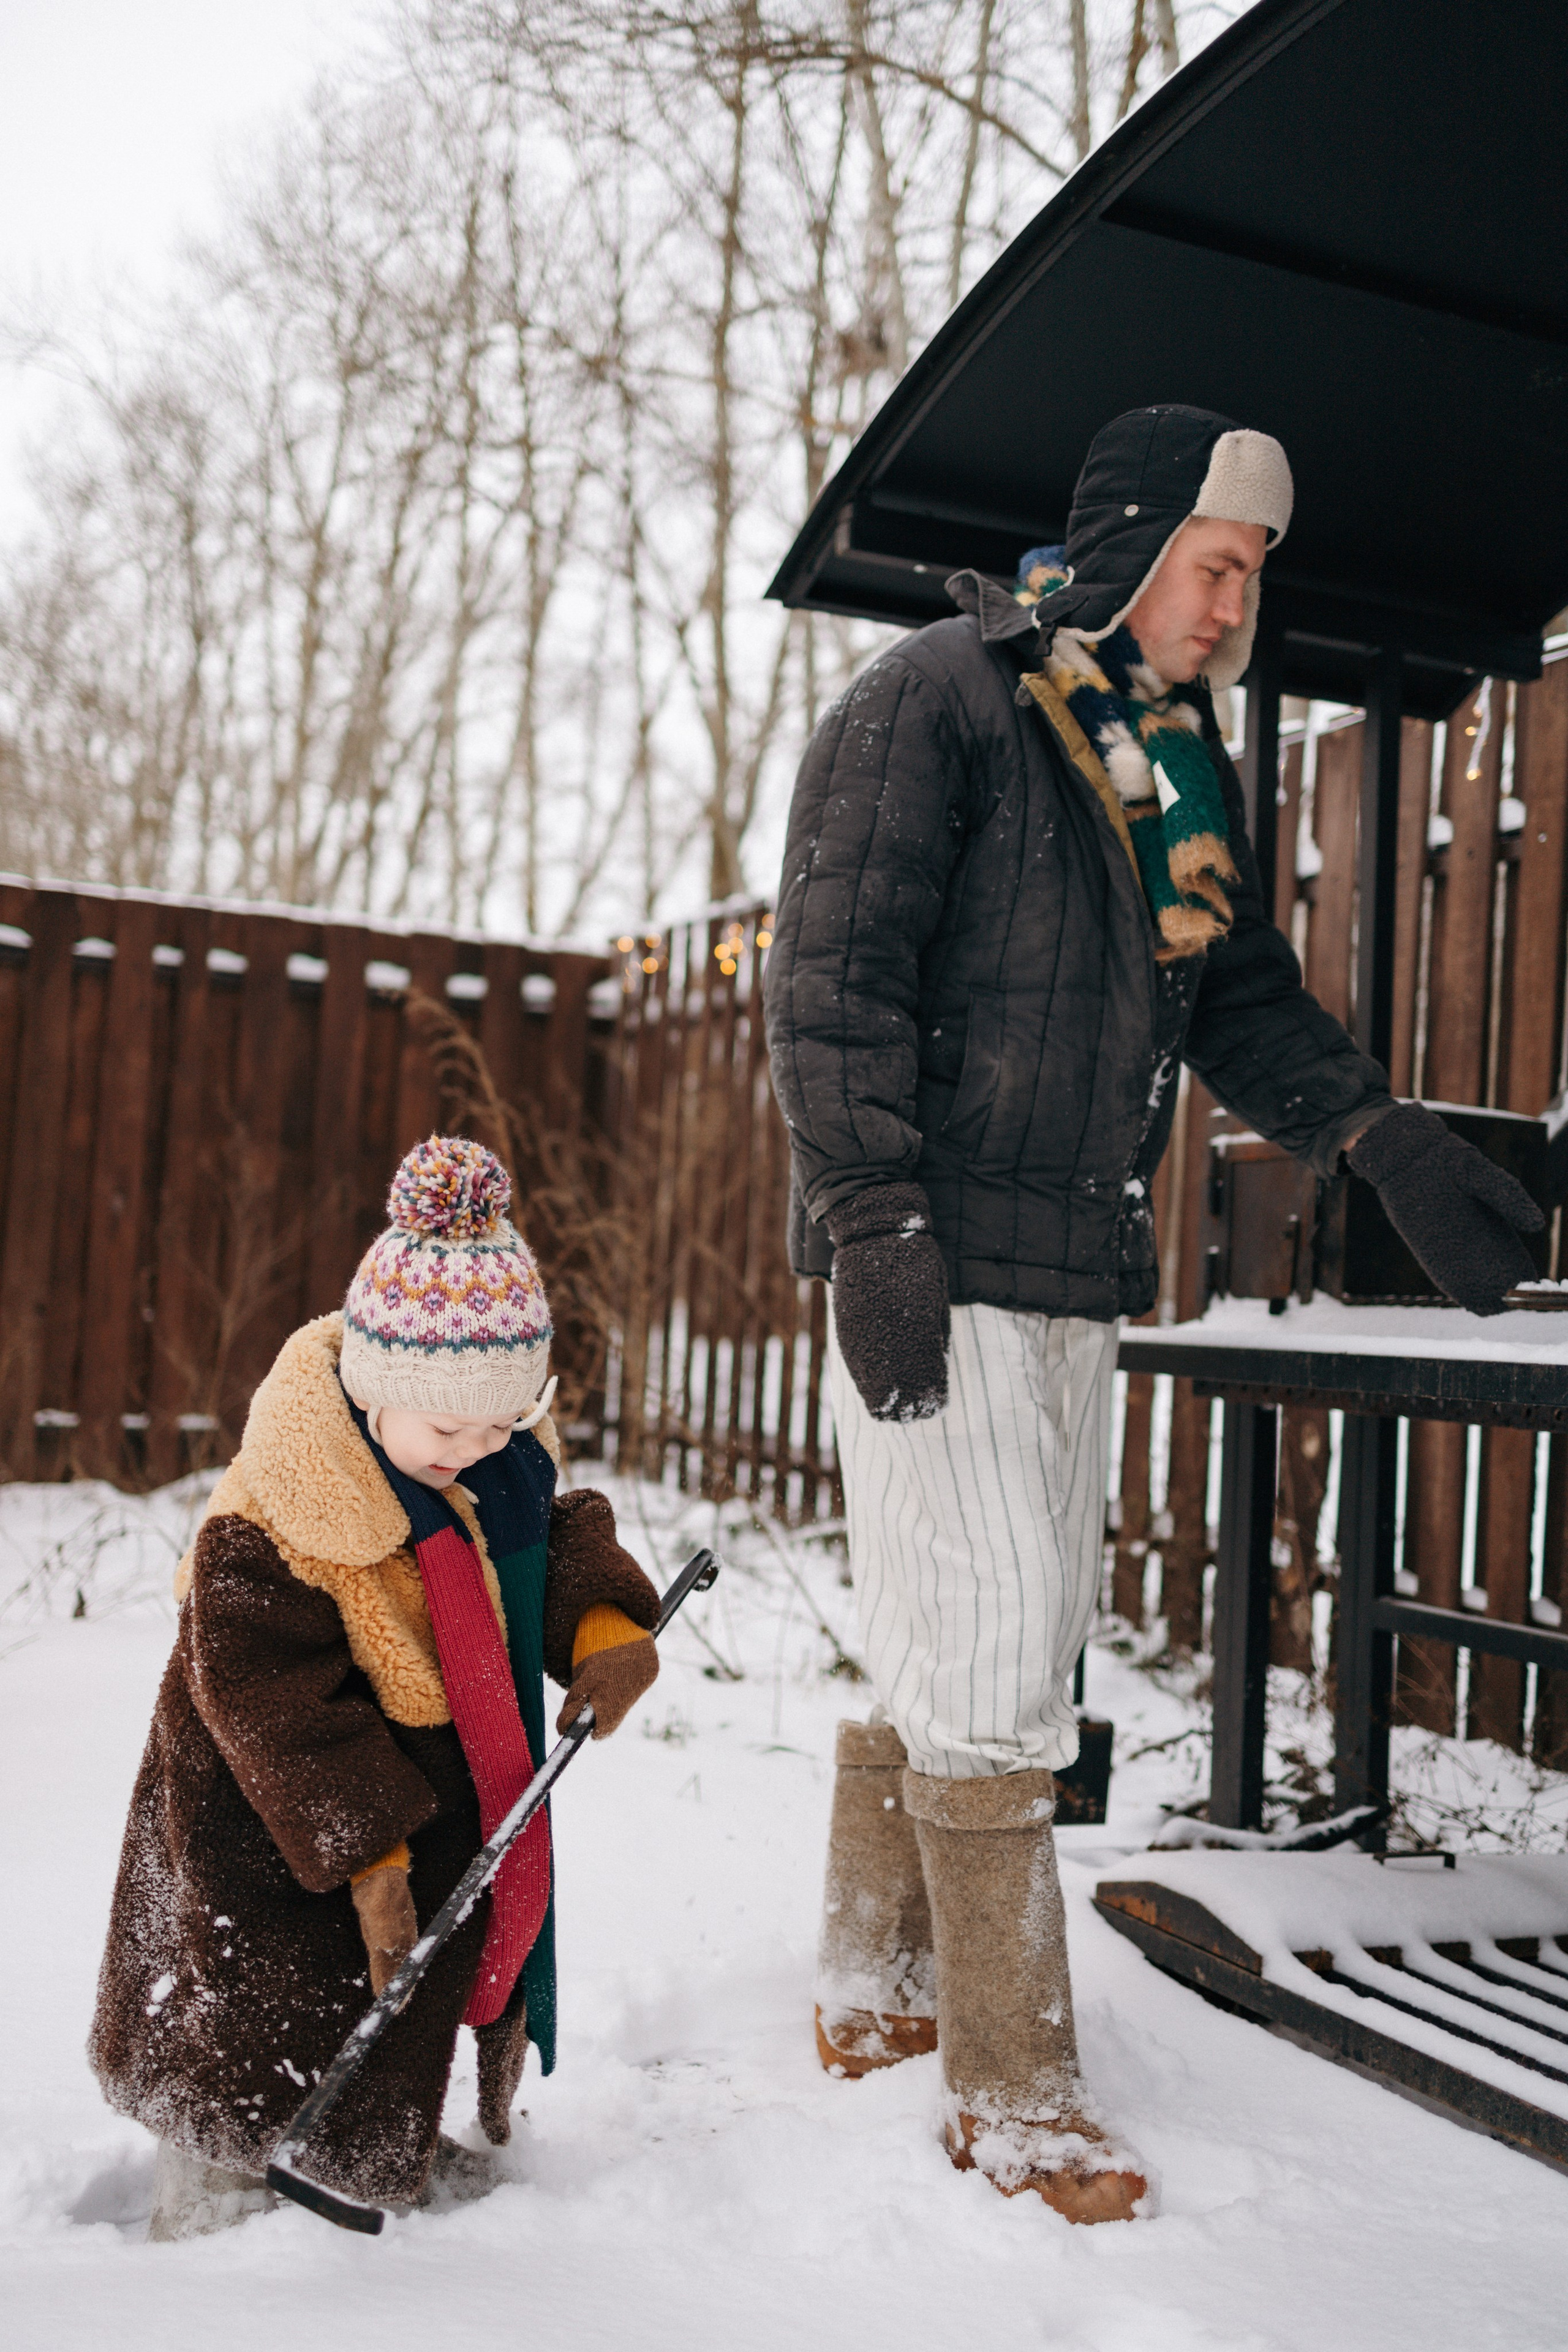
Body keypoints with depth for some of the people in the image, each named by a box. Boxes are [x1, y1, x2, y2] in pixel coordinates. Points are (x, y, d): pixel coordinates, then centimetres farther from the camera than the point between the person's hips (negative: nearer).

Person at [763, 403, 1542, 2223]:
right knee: (990, 1657, -6)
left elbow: (1245, 997, 17)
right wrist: (881, 1220, -20)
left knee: (982, 1650, 14)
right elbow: (835, 975, -14)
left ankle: (872, 1995, 30)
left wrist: (1385, 1142, 1)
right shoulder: (937, 701, -8)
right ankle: (1013, 2095, 8)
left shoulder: (1179, 758, 17)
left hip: (1076, 1268, 9)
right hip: (937, 1261, -8)